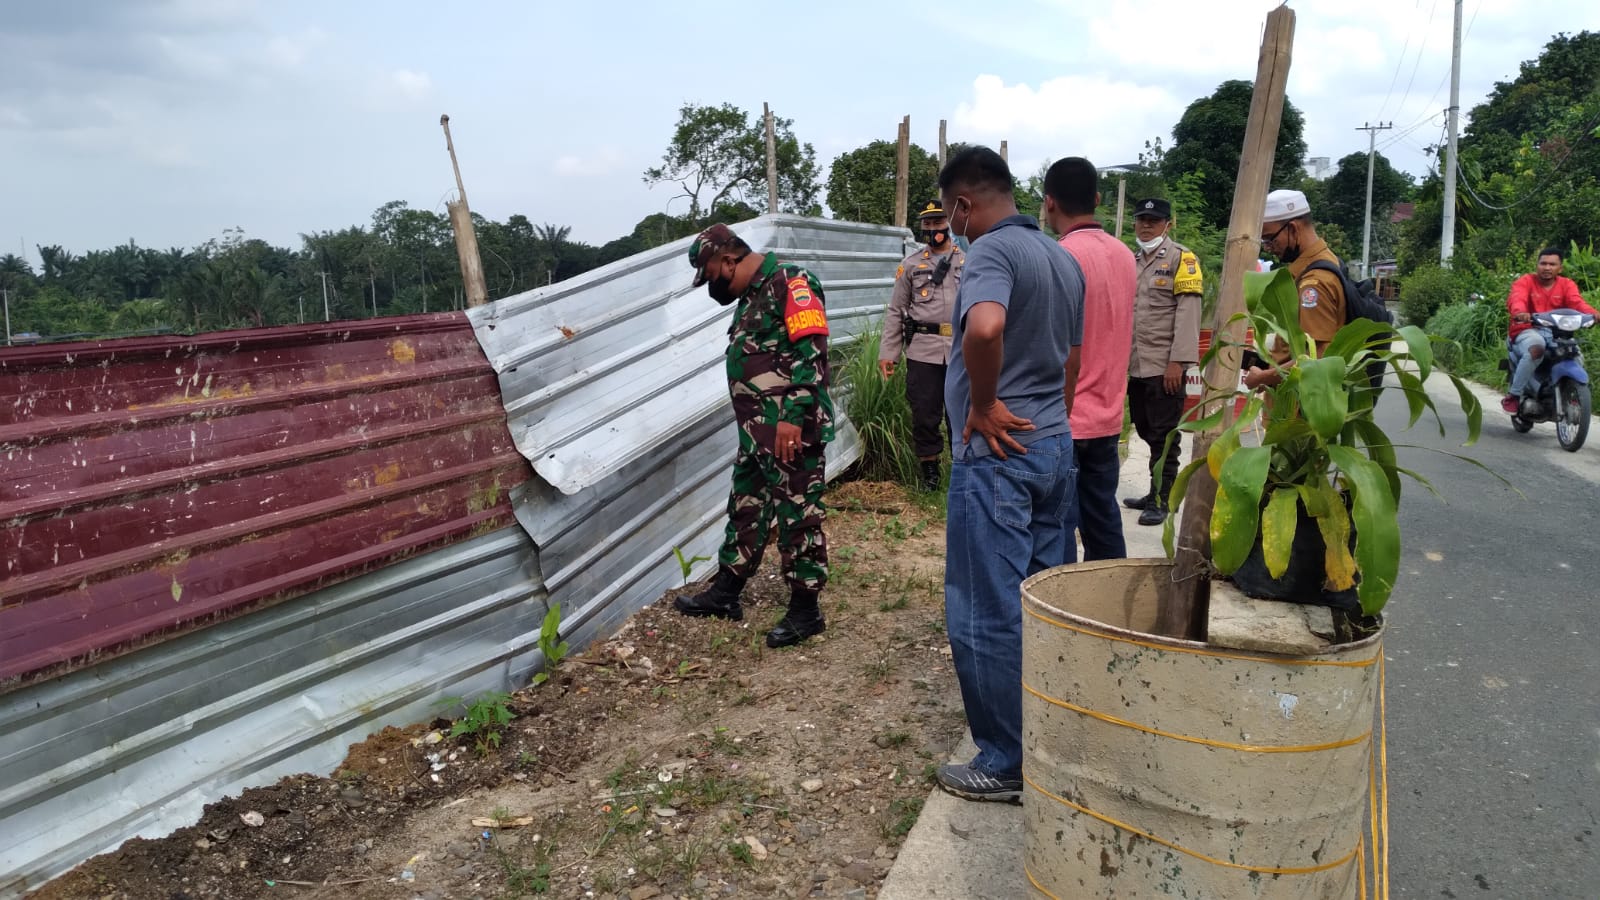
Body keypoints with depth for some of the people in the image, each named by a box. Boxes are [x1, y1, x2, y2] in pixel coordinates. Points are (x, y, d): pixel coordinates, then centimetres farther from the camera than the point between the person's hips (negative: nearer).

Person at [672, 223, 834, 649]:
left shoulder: (790, 282, -12)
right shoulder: (751, 295, 19)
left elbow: (811, 352, -20)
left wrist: (793, 416, -25)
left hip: (792, 429, -10)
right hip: (758, 431, 10)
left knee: (798, 515, -1)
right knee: (745, 509, 17)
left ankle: (805, 609, 9)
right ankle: (724, 593, 29)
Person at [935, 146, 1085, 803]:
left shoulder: (992, 250, -14)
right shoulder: (1062, 257, 14)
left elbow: (985, 326, -36)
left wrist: (982, 406, -22)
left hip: (998, 453, -9)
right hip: (1055, 446, 9)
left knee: (987, 615, 0)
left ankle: (1005, 764, 9)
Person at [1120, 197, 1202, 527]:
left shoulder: (1182, 258, -4)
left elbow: (1187, 313, -12)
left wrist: (1177, 361, -18)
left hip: (1164, 366, -7)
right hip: (1136, 366, 7)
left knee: (1163, 436, -1)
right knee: (1147, 433, 12)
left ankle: (1161, 500, 7)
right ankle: (1156, 492, 23)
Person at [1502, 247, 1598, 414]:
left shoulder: (1567, 285, 10)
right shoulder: (1525, 281, 0)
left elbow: (1577, 303, -9)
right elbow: (1516, 299, -22)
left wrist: (1592, 313, -34)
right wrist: (1519, 312, -47)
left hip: (1555, 333, 4)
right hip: (1527, 331, -4)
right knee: (1536, 348, -37)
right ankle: (1513, 394, -25)